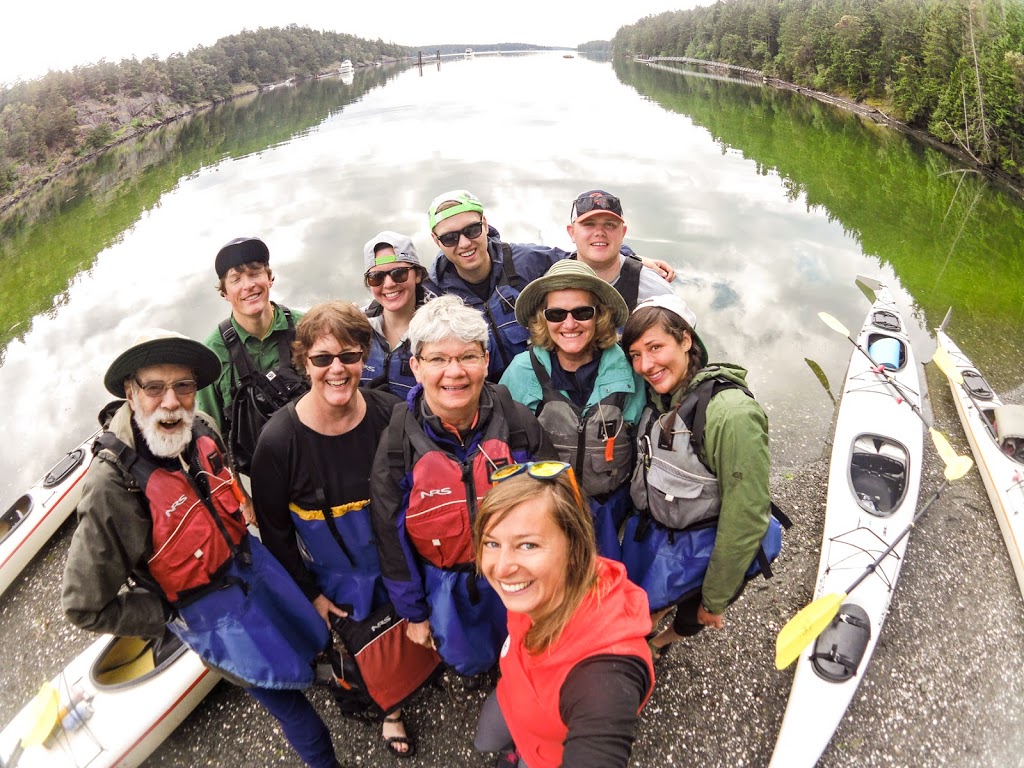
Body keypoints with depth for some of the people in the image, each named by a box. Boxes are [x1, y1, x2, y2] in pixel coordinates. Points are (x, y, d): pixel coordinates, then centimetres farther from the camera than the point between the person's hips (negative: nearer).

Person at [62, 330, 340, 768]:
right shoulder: (112, 486, -31)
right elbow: (85, 606, -21)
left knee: (312, 637, 26)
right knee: (282, 685, 11)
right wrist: (170, 615, -14)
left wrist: (239, 535, 9)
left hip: (249, 560, 6)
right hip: (209, 608, -5)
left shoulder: (202, 429, -13)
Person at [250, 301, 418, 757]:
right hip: (337, 582, -2)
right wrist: (309, 593, -4)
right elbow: (274, 530, -10)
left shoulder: (390, 415, -19)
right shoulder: (278, 441, -25)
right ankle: (389, 709, 53)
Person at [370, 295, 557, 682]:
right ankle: (477, 672, 58)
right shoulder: (397, 443, -18)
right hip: (446, 588, 0)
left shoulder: (519, 423, -18)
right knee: (468, 662, 21)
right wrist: (413, 611, 0)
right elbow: (391, 537, -7)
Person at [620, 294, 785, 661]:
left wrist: (715, 600, -15)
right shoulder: (657, 396, -5)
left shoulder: (732, 413, -28)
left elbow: (745, 518, -23)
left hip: (700, 550, -6)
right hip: (649, 533, 6)